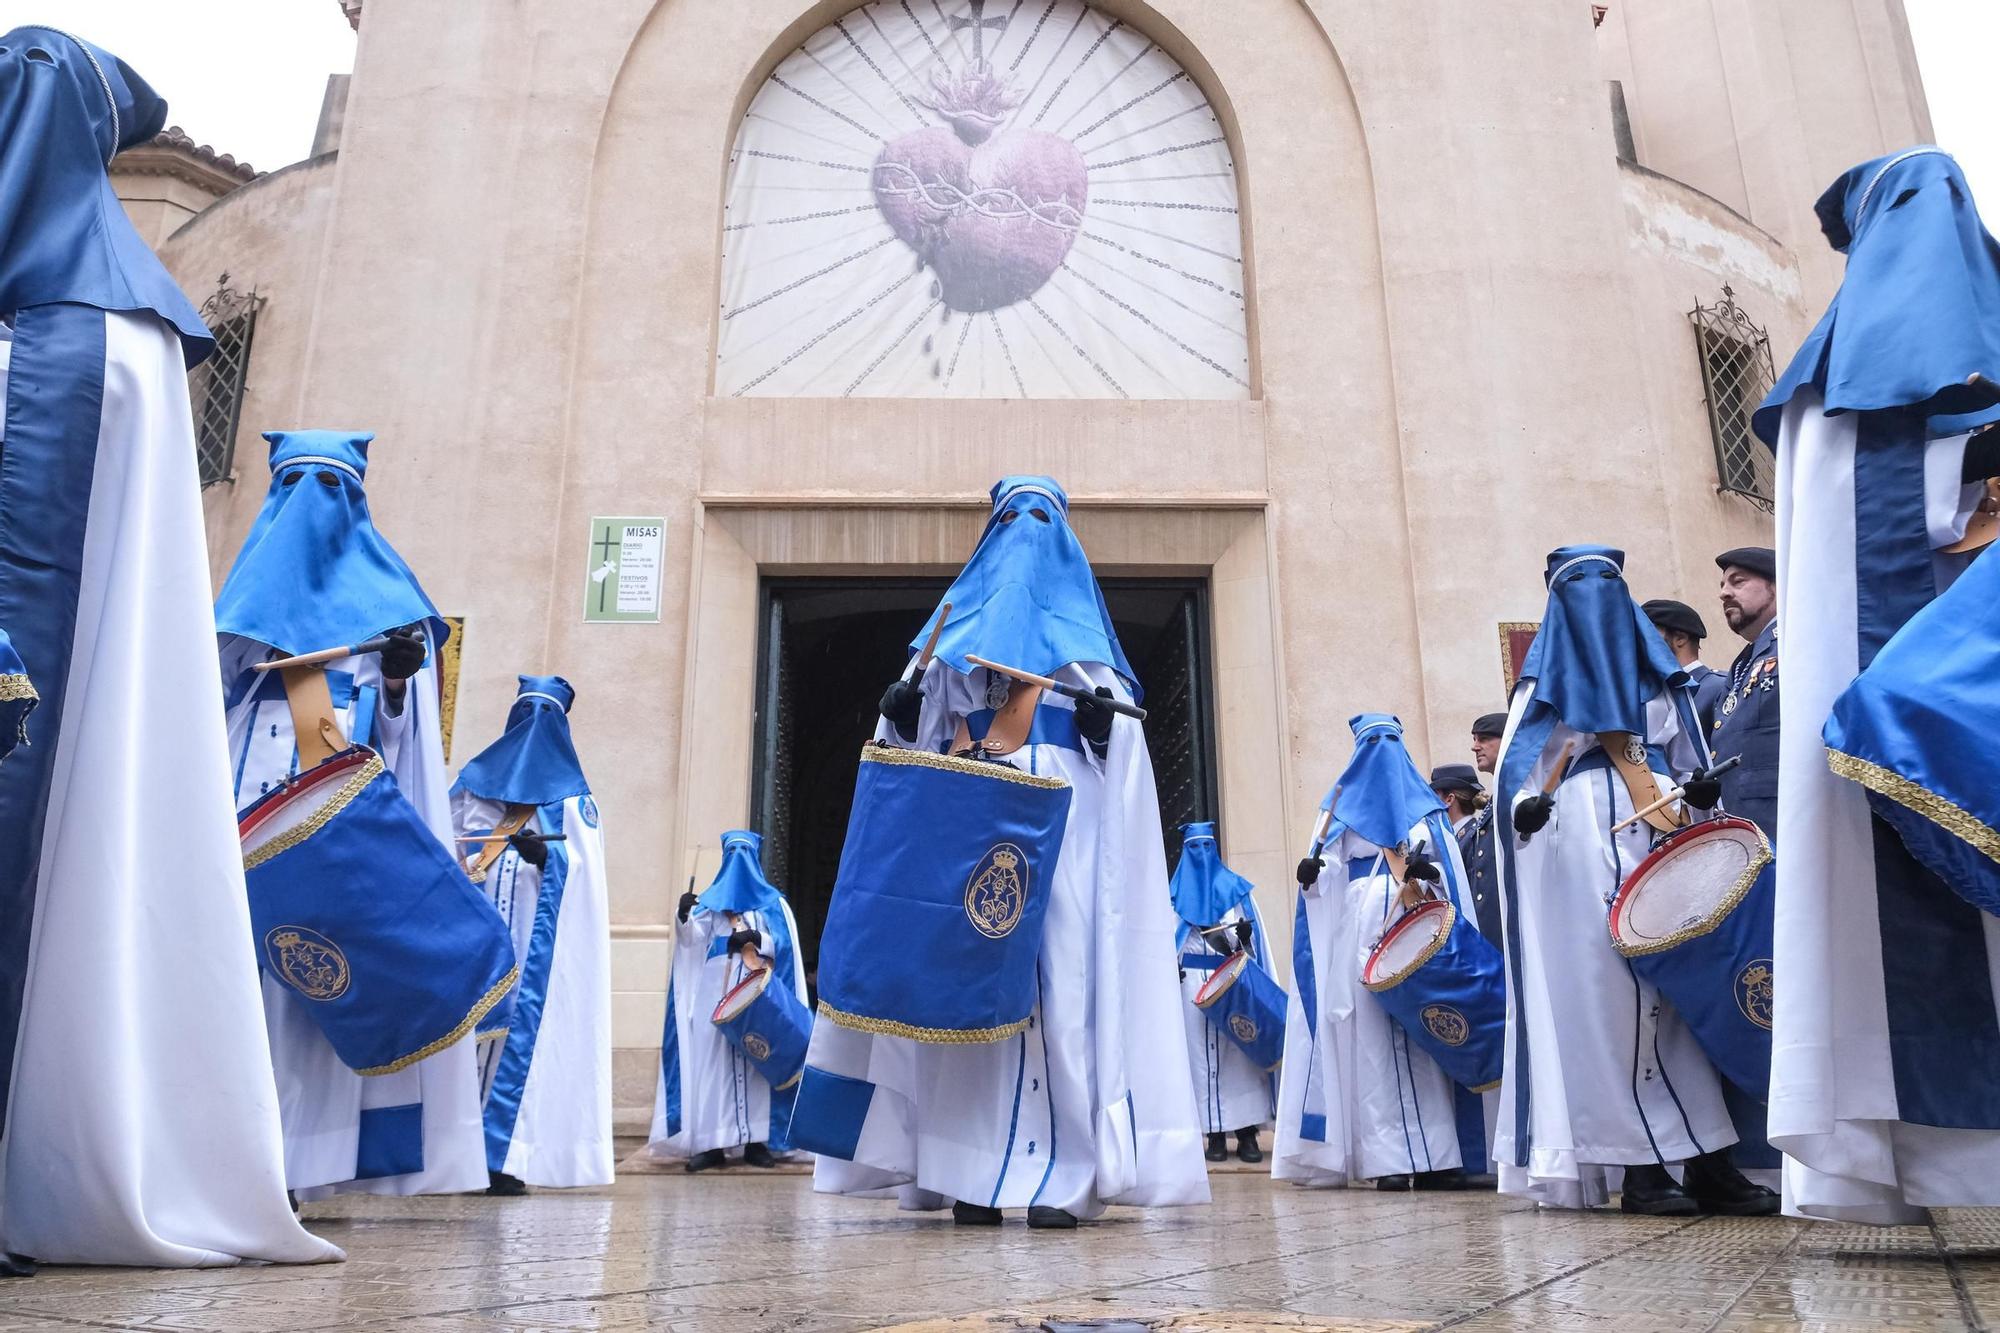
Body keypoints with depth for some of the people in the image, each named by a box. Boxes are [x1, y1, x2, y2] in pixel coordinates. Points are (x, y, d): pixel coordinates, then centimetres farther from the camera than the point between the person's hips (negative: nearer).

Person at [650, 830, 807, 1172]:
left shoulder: (773, 903, 15)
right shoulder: (711, 899, 17)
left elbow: (783, 944, 3)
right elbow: (693, 938, 1)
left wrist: (755, 938, -16)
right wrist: (685, 917, -20)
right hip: (715, 993, 1)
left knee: (756, 1062, -6)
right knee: (712, 1062, -7)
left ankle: (757, 1141, -5)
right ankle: (711, 1142, -8)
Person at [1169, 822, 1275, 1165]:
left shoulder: (1236, 887, 14)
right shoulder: (1177, 892, 16)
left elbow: (1256, 932, 7)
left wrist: (1244, 933, -15)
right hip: (1193, 982, 1)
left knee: (1240, 1051, -6)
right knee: (1203, 1053, -3)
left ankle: (1247, 1133, -5)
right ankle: (1216, 1135, -1)